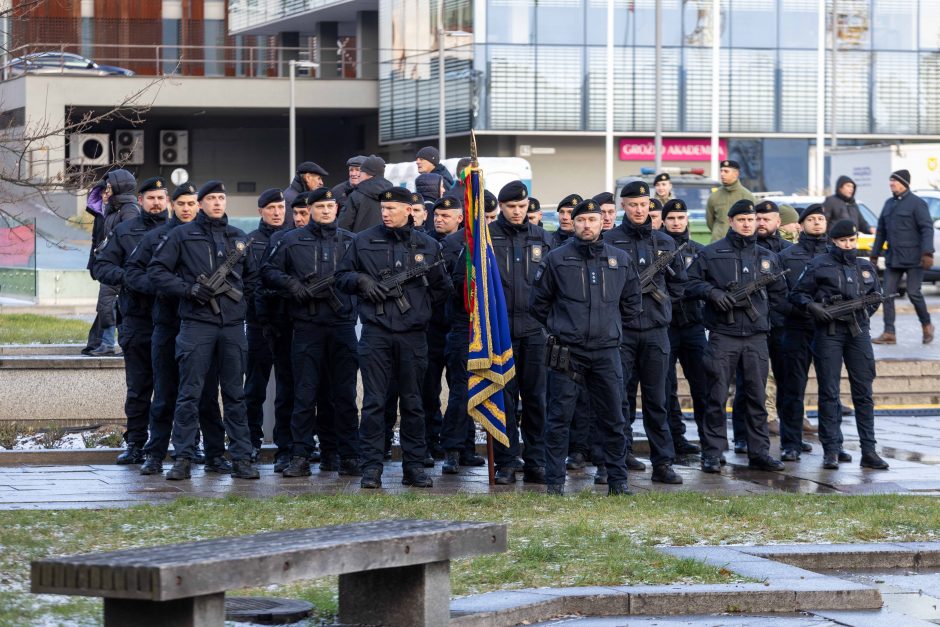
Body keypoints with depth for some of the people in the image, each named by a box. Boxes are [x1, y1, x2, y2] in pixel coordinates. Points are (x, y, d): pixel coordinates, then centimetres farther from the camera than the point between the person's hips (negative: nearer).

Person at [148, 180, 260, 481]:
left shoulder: (239, 238, 15)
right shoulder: (181, 235, 3)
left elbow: (251, 276, 27)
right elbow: (157, 270, 0)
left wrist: (243, 300, 13)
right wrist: (188, 289, -11)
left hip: (232, 324, 4)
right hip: (196, 323, -4)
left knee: (235, 394, 6)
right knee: (190, 394, -3)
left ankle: (241, 458, 9)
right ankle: (183, 459, 0)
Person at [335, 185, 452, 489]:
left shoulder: (427, 246, 8)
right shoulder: (364, 242, 5)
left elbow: (442, 287, 18)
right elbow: (341, 276, 12)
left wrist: (418, 304, 8)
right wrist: (361, 280, -7)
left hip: (413, 335, 1)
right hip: (375, 334, -1)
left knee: (413, 403, 7)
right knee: (373, 402, -3)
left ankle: (414, 466, 13)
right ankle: (371, 468, 0)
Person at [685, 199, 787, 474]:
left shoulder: (767, 257, 14)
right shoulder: (711, 253, 3)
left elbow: (779, 293, 24)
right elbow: (691, 283, 4)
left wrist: (761, 310, 12)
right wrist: (712, 293, -12)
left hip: (756, 336, 3)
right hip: (722, 335, -3)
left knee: (757, 398, 6)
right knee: (717, 397, -3)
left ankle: (759, 452, 12)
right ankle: (712, 453, 2)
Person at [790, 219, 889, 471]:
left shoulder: (866, 268, 15)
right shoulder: (819, 266, 2)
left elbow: (876, 296, 27)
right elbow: (798, 294, 3)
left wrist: (866, 310, 10)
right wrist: (812, 306, -14)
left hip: (858, 333, 4)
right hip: (829, 333, -4)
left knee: (864, 393, 3)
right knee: (829, 393, -2)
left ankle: (869, 452, 6)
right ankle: (831, 451, 2)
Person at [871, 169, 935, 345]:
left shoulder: (917, 203, -6)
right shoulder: (889, 204, 15)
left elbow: (927, 228, -12)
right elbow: (881, 231, 20)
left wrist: (927, 253, -22)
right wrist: (874, 255, 18)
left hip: (913, 259, -7)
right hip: (892, 260, 7)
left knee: (913, 293, -7)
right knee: (888, 295, -1)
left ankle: (927, 326, 15)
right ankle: (889, 333, 1)